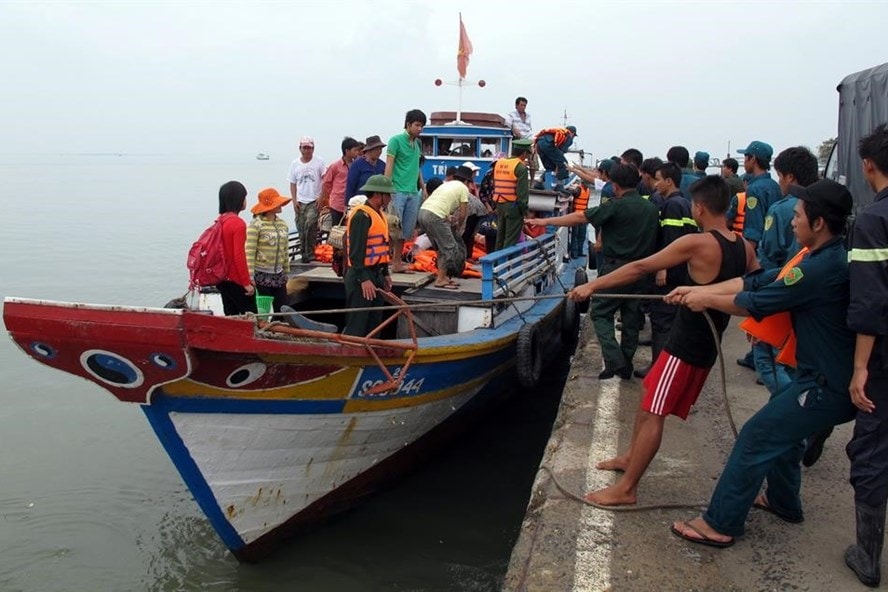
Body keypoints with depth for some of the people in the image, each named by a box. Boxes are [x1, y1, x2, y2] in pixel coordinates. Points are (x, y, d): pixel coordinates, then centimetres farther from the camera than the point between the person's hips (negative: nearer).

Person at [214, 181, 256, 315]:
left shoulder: (220, 221, 6)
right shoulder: (238, 223, -18)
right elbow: (239, 256, -20)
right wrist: (247, 283, -14)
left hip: (222, 278, 8)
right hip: (236, 280, -8)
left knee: (231, 317, 13)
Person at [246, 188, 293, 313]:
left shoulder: (282, 224, 9)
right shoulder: (256, 224, -10)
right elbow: (249, 252, -14)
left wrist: (286, 273, 17)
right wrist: (250, 277, -18)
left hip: (278, 275, 6)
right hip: (261, 275, -6)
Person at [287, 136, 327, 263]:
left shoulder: (318, 162, 0)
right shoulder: (295, 164, 9)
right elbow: (293, 184, 12)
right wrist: (294, 200, 2)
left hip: (314, 201, -4)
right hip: (300, 202, 4)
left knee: (310, 225, -19)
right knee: (301, 228, 5)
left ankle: (309, 252, -9)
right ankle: (304, 252, 17)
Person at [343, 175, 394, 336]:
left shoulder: (379, 214, 15)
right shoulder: (361, 216, -17)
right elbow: (356, 251, -23)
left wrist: (385, 273, 22)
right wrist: (363, 279, -26)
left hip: (376, 275, 10)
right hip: (361, 277, -10)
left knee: (375, 322, 16)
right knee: (356, 326, -7)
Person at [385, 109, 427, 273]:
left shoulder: (417, 143, 16)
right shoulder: (396, 140, -3)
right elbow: (389, 165, -8)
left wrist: (423, 187, 20)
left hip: (413, 193, 7)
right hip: (398, 191, -6)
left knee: (406, 230, 8)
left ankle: (397, 262, 15)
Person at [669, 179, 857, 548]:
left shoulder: (824, 267, -27)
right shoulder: (819, 257, 6)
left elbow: (756, 303, -21)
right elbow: (756, 282, 7)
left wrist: (706, 300, -5)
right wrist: (699, 291, 3)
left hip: (827, 386, -10)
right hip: (823, 375, 10)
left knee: (756, 438, -7)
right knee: (782, 428, 27)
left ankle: (719, 524, 2)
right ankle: (783, 502, 47)